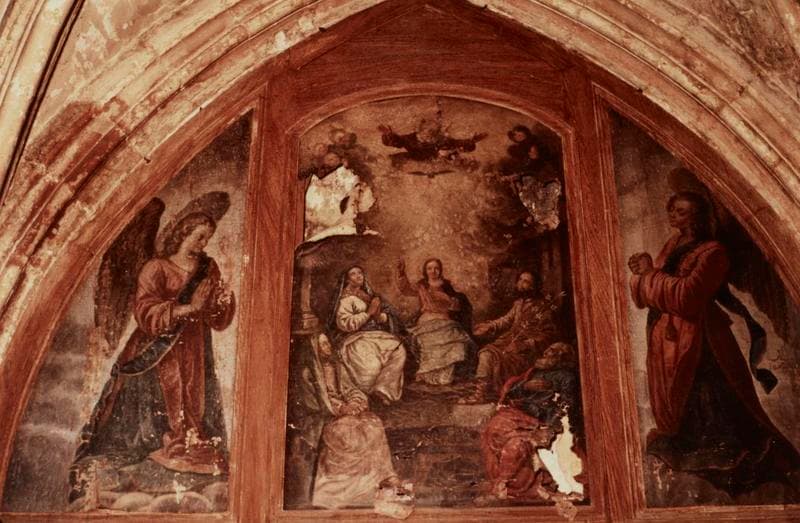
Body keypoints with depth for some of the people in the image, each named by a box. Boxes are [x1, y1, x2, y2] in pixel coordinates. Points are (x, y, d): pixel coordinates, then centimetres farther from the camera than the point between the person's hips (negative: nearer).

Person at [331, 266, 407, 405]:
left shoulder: (369, 296, 17)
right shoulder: (347, 298, -1)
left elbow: (389, 316, 13)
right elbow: (344, 323, -15)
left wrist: (379, 316, -10)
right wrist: (368, 313, -14)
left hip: (373, 335, 6)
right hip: (354, 338, -6)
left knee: (399, 350, -21)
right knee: (371, 363, -32)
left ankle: (384, 390, -17)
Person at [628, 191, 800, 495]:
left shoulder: (711, 252, -11)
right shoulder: (673, 245, 12)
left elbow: (686, 296, -25)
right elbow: (646, 296, 10)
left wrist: (650, 273, -16)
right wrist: (642, 272, -10)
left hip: (696, 347, -8)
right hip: (666, 344, 8)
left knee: (710, 417, -1)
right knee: (678, 415, 16)